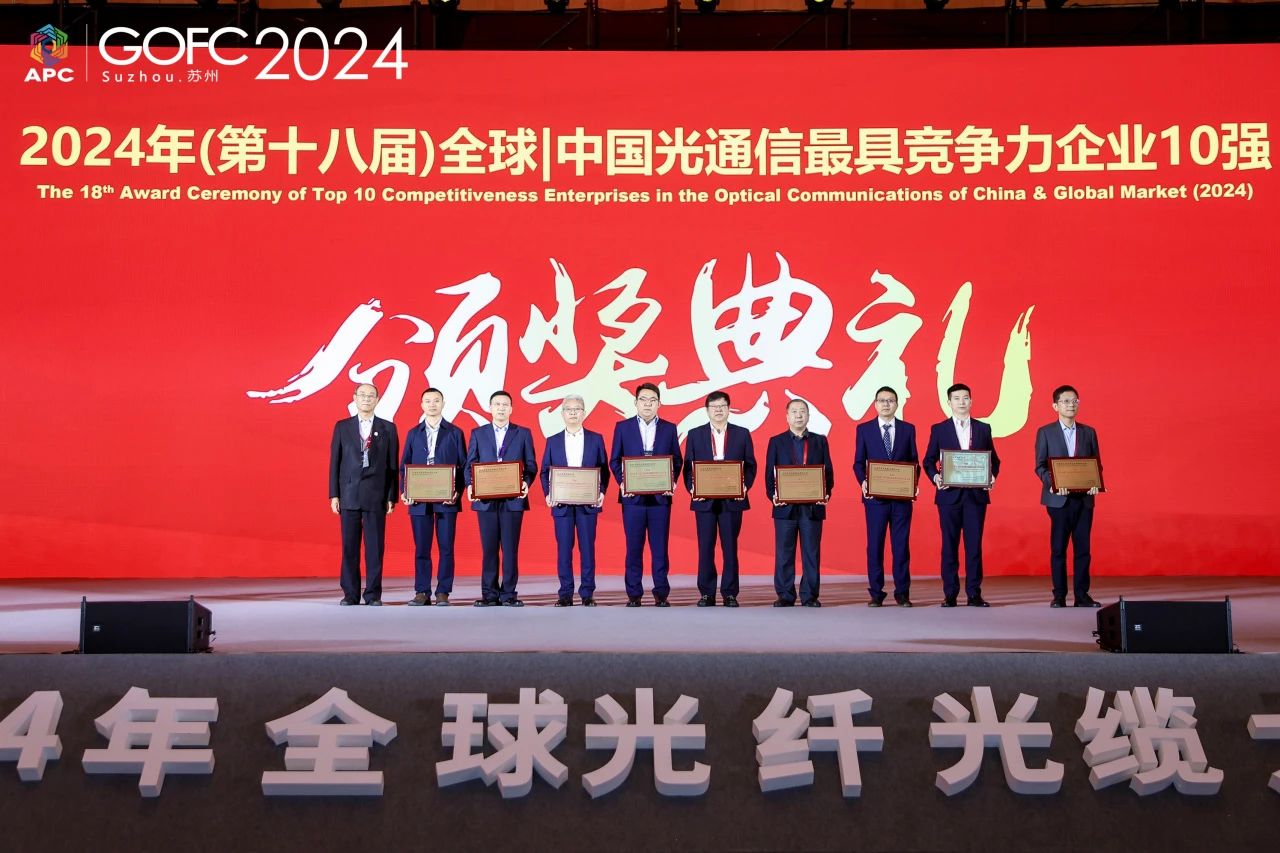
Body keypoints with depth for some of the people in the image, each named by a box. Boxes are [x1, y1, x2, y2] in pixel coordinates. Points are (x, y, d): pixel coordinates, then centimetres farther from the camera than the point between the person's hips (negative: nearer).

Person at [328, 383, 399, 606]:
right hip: (349, 495, 1)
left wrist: (392, 497, 0)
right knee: (349, 547, 3)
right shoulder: (342, 427, 9)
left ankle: (373, 594, 4)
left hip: (376, 497, -1)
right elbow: (335, 462, 8)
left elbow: (393, 465, 5)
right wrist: (334, 495, 1)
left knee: (375, 547, -1)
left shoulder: (388, 429, 7)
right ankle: (350, 594, 8)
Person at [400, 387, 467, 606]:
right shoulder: (413, 434, 12)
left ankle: (443, 593, 4)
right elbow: (405, 466, 12)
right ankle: (422, 592, 8)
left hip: (447, 499, -1)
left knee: (446, 547, -1)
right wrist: (404, 492, -3)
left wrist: (458, 491, -9)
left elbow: (463, 465, 4)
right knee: (421, 548, 3)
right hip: (419, 500, 2)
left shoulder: (455, 433, 7)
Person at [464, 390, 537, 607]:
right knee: (489, 548, 2)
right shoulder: (478, 434, 12)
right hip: (486, 499, 1)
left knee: (510, 548, -1)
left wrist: (526, 482, -14)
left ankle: (508, 594, 3)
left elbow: (531, 465, 5)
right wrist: (470, 485, -9)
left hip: (513, 500, -1)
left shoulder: (523, 434, 9)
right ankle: (489, 594, 7)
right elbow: (469, 465, 9)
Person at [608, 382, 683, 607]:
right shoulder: (623, 427, 7)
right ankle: (634, 593, 7)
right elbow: (614, 460, 7)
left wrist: (671, 482, -7)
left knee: (660, 546, 1)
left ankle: (661, 593, 6)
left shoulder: (669, 428, 9)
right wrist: (622, 482, -8)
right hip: (633, 496, 0)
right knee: (634, 547, 2)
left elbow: (676, 460, 10)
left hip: (660, 496, 1)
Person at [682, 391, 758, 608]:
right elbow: (688, 466, 7)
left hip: (732, 499, 0)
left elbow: (750, 465, 7)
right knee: (705, 548, 1)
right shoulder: (695, 435, 9)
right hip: (704, 499, 0)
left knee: (730, 547, 2)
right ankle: (707, 593, 7)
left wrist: (745, 486, -9)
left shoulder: (742, 434, 8)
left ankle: (730, 593, 7)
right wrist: (691, 488, -9)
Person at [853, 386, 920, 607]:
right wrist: (863, 482, -12)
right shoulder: (864, 429, 7)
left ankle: (902, 593, 8)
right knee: (875, 545, 1)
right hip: (875, 496, -1)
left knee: (901, 545, 2)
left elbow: (914, 461, 9)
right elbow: (858, 462, 6)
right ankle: (876, 594, 7)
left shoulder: (908, 429, 9)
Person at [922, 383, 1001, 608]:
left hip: (976, 494, 1)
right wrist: (935, 477, -12)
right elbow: (929, 460, 6)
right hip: (949, 494, -1)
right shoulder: (939, 429, 6)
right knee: (949, 545, 1)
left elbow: (994, 459, 12)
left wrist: (992, 476, -7)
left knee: (974, 545, 0)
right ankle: (950, 594, 6)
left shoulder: (983, 429, 10)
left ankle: (974, 593, 4)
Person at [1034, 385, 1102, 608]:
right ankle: (1059, 595, 6)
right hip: (1059, 498, -2)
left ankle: (1082, 595, 7)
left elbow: (1097, 464, 11)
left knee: (1083, 548, 2)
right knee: (1058, 548, 1)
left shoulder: (1088, 432, 12)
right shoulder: (1045, 432, 4)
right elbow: (1040, 466, 0)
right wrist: (1052, 483, -18)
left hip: (1084, 498, 2)